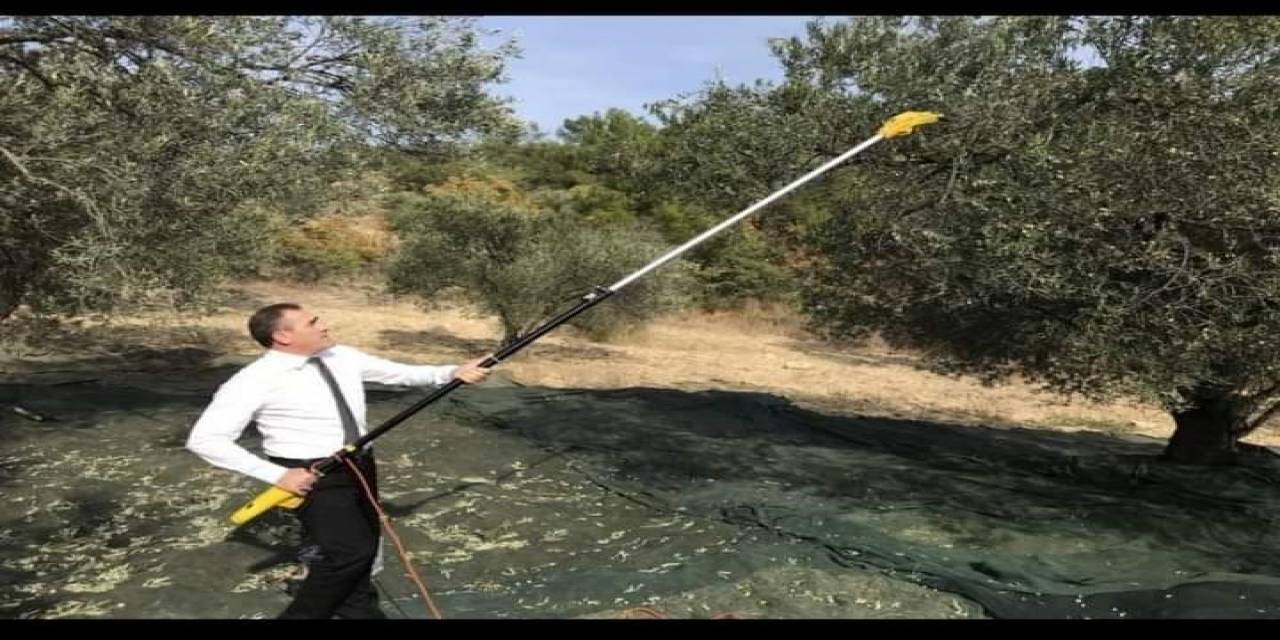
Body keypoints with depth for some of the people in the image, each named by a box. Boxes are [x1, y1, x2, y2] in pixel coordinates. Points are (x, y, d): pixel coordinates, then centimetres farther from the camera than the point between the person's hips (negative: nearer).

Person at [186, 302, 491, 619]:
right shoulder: (256, 380, -17)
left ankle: (357, 607, 43)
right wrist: (277, 475, -20)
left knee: (365, 545, 18)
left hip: (359, 465, 7)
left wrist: (453, 372, -12)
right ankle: (302, 614, 15)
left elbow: (400, 372, 3)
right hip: (313, 477, -7)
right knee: (350, 551, -11)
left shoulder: (342, 356, 1)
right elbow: (204, 439, -17)